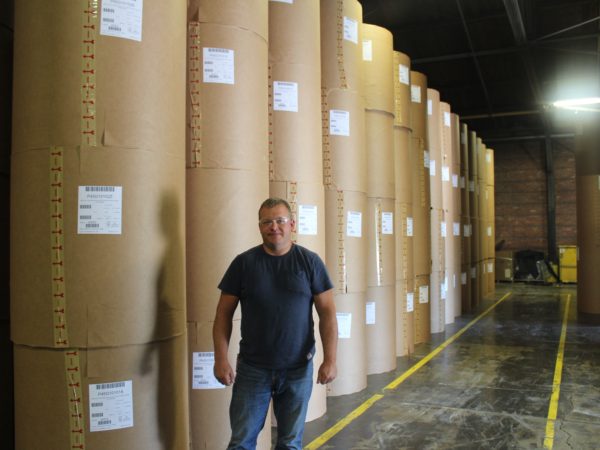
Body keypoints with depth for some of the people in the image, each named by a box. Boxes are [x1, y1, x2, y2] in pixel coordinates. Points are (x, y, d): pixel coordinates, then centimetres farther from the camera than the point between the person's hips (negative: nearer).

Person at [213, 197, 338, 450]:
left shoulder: (310, 262, -2)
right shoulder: (243, 263, -1)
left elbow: (327, 312, -2)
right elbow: (224, 313, 0)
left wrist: (330, 360, -10)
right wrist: (221, 359, -8)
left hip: (298, 370, 0)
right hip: (252, 369, 0)